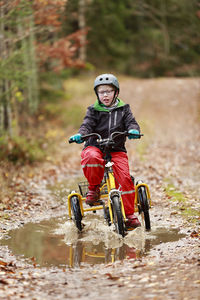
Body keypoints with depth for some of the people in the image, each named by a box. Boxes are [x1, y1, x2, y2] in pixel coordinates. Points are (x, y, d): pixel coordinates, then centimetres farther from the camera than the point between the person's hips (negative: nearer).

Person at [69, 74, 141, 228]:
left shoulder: (123, 109, 9)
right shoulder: (93, 110, 6)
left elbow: (131, 122, -3)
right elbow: (87, 125, -7)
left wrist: (133, 130, -27)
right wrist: (80, 135, -29)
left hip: (117, 150, 1)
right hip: (95, 147, -1)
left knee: (125, 178, -18)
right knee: (91, 158, -38)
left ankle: (130, 214, -5)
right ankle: (94, 188, -12)